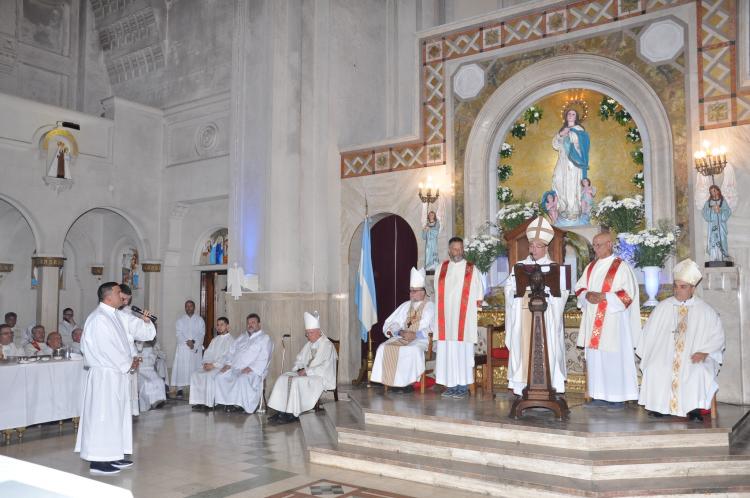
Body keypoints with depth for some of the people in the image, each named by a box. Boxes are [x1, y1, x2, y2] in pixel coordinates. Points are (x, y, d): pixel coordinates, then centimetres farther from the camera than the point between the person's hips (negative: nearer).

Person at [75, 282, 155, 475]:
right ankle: (98, 461, 5)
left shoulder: (113, 315, 13)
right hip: (105, 374, -10)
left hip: (117, 373, 10)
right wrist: (128, 364, -10)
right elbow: (106, 348, -20)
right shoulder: (99, 318, -17)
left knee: (116, 415, 13)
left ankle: (112, 456, 22)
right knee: (103, 415, -3)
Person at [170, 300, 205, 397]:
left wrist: (194, 343, -14)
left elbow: (202, 334, 1)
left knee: (195, 367, -3)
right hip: (183, 348, 0)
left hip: (196, 348, 0)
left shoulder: (200, 320, 8)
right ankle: (179, 389, -5)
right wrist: (187, 342, -15)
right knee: (181, 367, -6)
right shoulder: (180, 320, 9)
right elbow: (179, 334, -1)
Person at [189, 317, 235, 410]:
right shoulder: (215, 340, 21)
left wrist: (213, 365, -18)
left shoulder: (230, 340, -3)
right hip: (211, 366, 7)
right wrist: (206, 363, -4)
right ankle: (199, 401, -15)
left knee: (209, 376, -33)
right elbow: (208, 353, 17)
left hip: (222, 367, -7)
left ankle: (209, 403, -26)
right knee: (195, 375, -15)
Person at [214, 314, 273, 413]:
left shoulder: (265, 338, 4)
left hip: (253, 371, -6)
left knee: (242, 379, -36)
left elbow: (263, 359, -8)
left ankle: (240, 405, -22)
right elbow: (231, 352, 22)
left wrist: (250, 368, -20)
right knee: (220, 377, -18)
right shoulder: (242, 338, 26)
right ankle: (228, 402, -11)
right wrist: (228, 364, 3)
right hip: (235, 368, 6)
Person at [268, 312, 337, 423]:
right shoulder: (308, 344, 13)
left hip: (322, 377, -8)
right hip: (306, 373, 8)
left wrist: (307, 371, -17)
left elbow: (324, 367, -19)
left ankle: (293, 414, -23)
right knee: (282, 378, -8)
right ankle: (281, 412, -13)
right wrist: (300, 369, -3)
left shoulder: (327, 345, -11)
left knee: (296, 381, -30)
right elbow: (299, 359, 19)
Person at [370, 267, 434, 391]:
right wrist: (401, 332, -9)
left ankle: (407, 381, -26)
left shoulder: (429, 306, 6)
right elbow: (392, 324, 11)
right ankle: (393, 380, -20)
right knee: (384, 348, -21)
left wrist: (415, 334, -19)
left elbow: (428, 328, -6)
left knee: (413, 350, -37)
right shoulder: (405, 306, 19)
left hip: (420, 340, -4)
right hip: (402, 338, 4)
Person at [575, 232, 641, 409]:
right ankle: (600, 396, 14)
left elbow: (628, 293, -11)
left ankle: (618, 397, 4)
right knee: (594, 357, 7)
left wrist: (603, 297, -17)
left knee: (614, 357, -4)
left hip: (612, 320, -6)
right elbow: (579, 287, 17)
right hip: (593, 320, 6)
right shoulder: (590, 267, 15)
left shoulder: (621, 266, -5)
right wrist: (587, 295, -5)